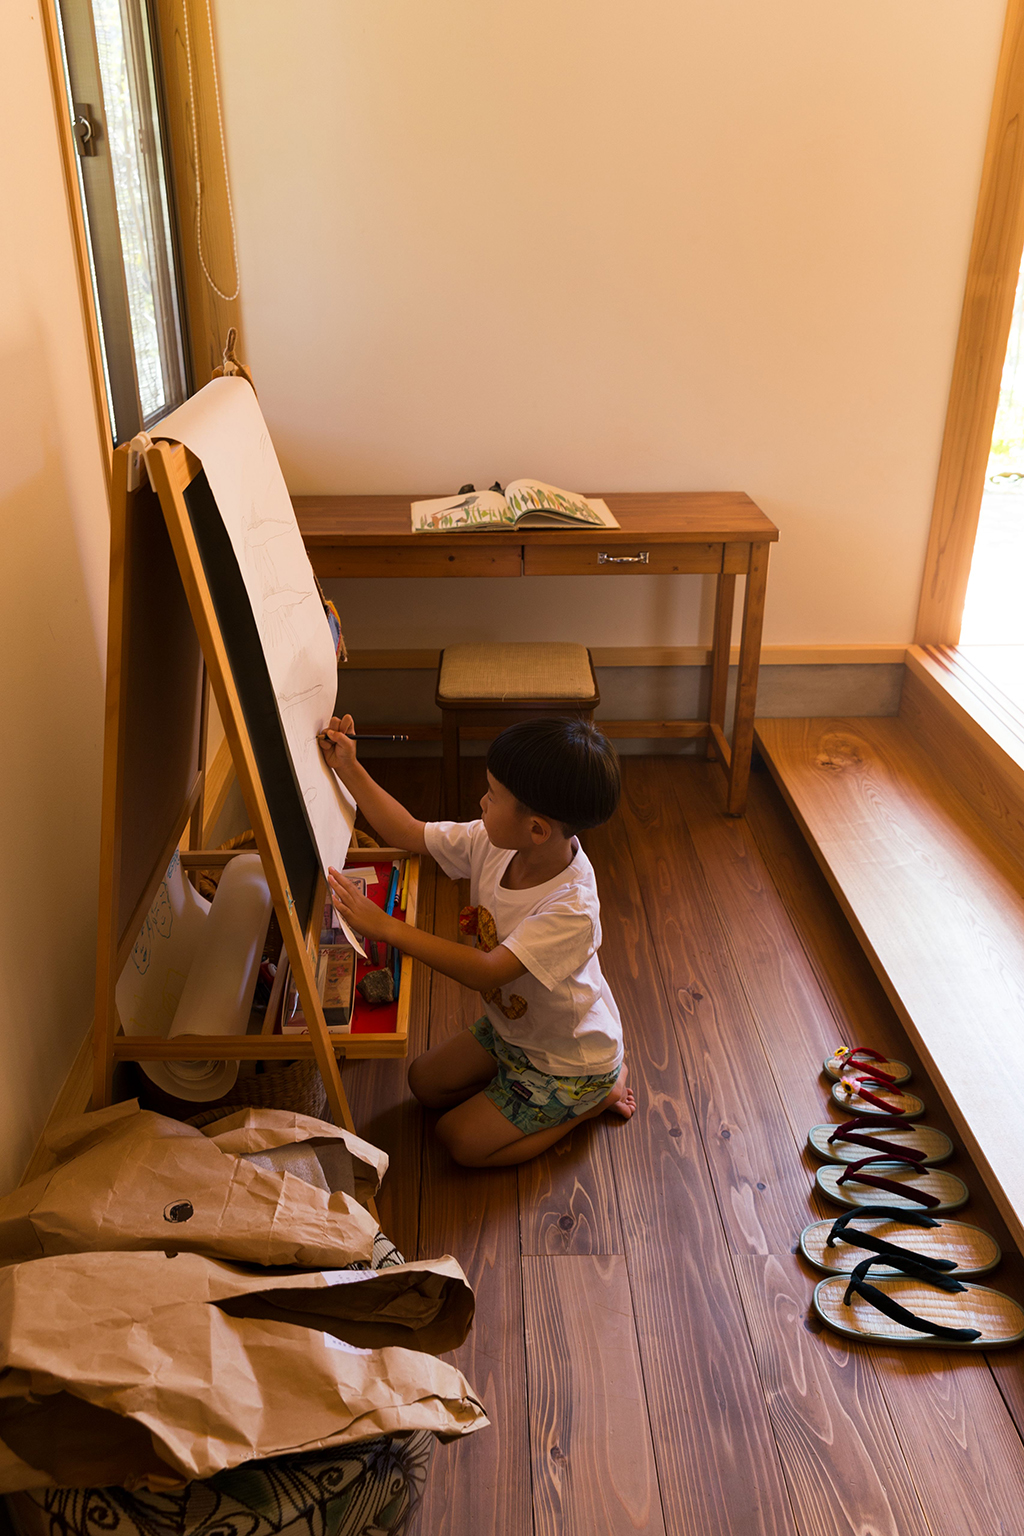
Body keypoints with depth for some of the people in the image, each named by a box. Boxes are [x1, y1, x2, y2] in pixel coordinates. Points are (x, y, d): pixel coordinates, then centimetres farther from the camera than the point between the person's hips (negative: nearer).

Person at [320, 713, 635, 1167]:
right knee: (425, 1083, 15)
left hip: (571, 1057, -8)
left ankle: (596, 1096, 10)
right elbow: (408, 832, -8)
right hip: (509, 1026, 8)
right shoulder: (494, 842, -18)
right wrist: (348, 768, -16)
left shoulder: (571, 909, -40)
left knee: (461, 1140, -3)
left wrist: (386, 927, -46)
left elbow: (486, 972, -44)